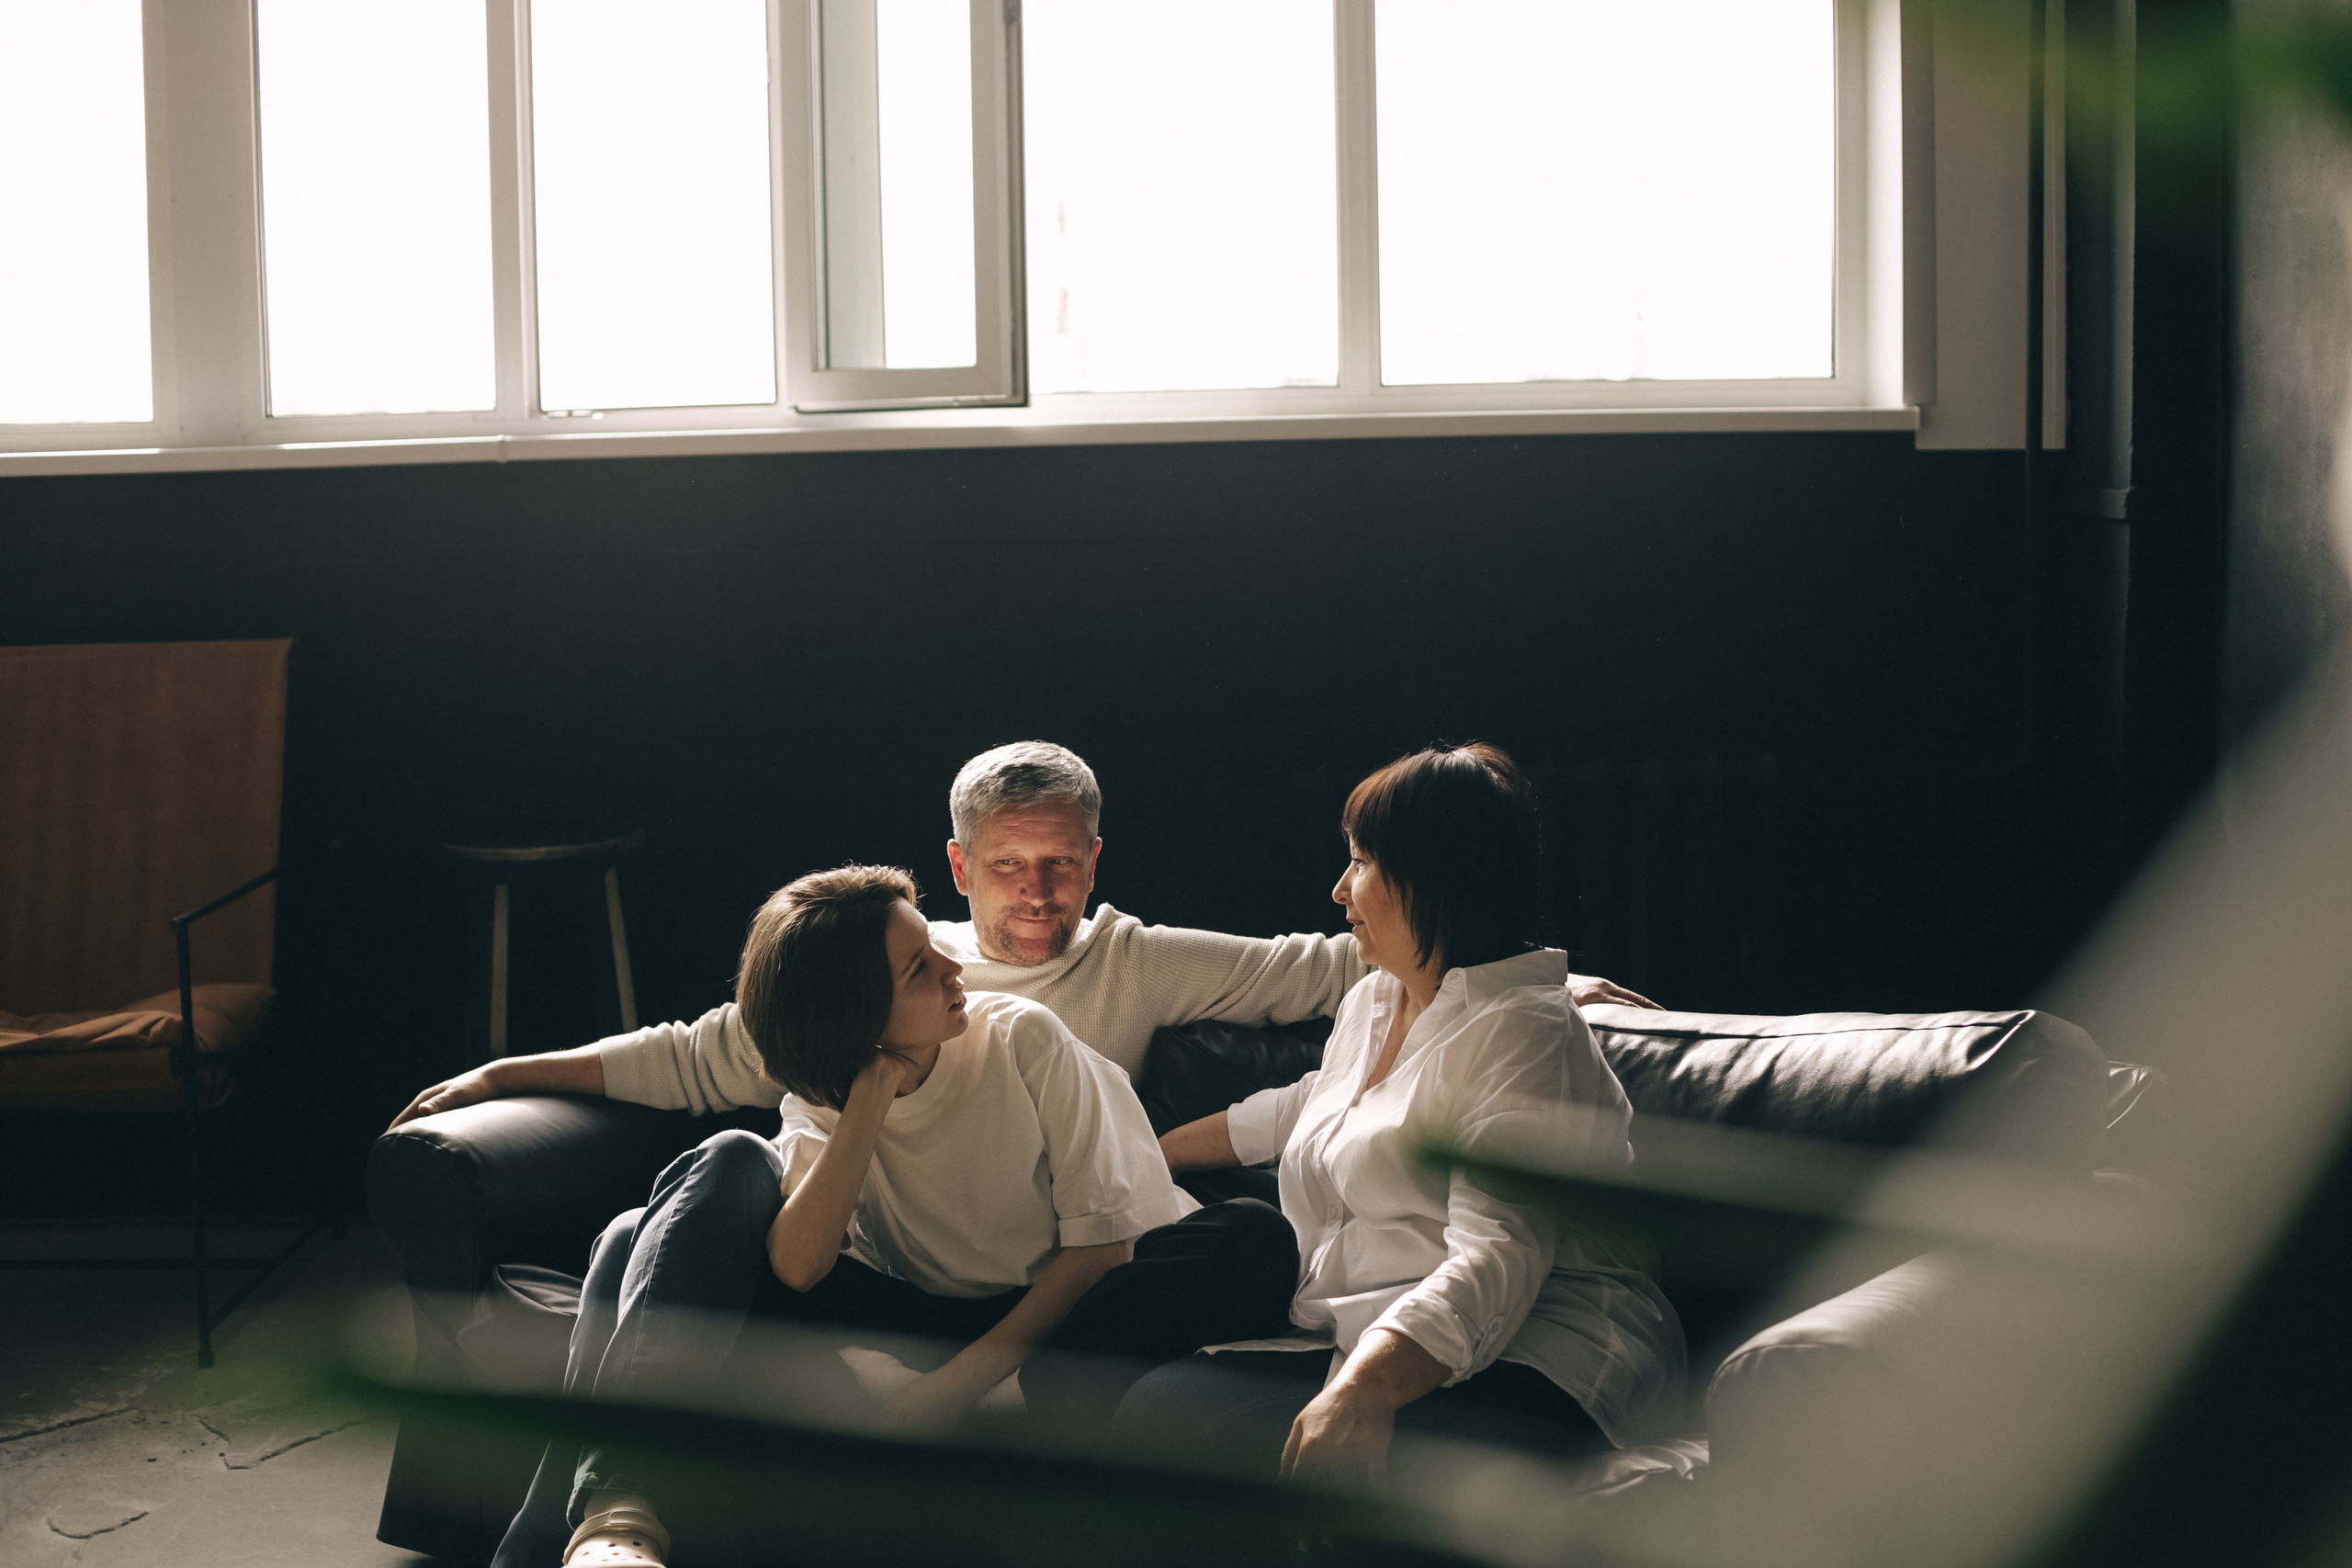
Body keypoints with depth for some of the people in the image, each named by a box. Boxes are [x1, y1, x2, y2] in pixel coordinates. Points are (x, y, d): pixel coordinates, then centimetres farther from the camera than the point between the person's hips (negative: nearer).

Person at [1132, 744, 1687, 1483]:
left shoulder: (1524, 1036, -8)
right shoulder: (1372, 1003, 23)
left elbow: (1496, 1259, -24)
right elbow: (1301, 1112, 47)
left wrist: (1363, 1391, -40)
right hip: (1360, 1351, 9)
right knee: (1152, 1406, -20)